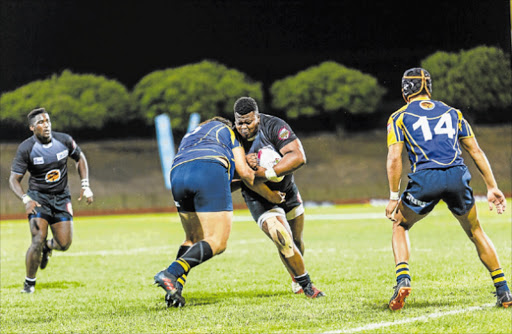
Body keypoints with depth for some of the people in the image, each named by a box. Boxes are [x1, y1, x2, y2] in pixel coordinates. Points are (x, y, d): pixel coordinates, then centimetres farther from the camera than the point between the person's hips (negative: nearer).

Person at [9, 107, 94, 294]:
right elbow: (14, 179, -12)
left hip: (61, 198, 3)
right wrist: (26, 200, -29)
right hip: (38, 198, -3)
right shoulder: (26, 149, -15)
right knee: (38, 241, -18)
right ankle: (29, 283, 2)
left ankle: (49, 246, 35)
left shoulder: (64, 141, -7)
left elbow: (79, 158, 12)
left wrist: (85, 185, 3)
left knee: (64, 245, -4)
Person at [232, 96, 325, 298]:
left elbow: (298, 157, -34)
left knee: (297, 242, 17)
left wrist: (267, 173, -40)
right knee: (283, 240, -21)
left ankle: (296, 281, 47)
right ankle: (305, 285, -2)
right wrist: (243, 164, -31)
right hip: (259, 198, -2)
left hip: (286, 190, 2)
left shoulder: (274, 126, -24)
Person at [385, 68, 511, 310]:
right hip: (457, 176, 2)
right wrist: (492, 187, 20)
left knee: (400, 225, 22)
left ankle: (403, 279, -1)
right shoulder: (452, 113, 22)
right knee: (475, 231, 21)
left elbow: (394, 158, 1)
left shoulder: (399, 117, 13)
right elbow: (476, 151, 19)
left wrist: (394, 197, 4)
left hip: (425, 179, -2)